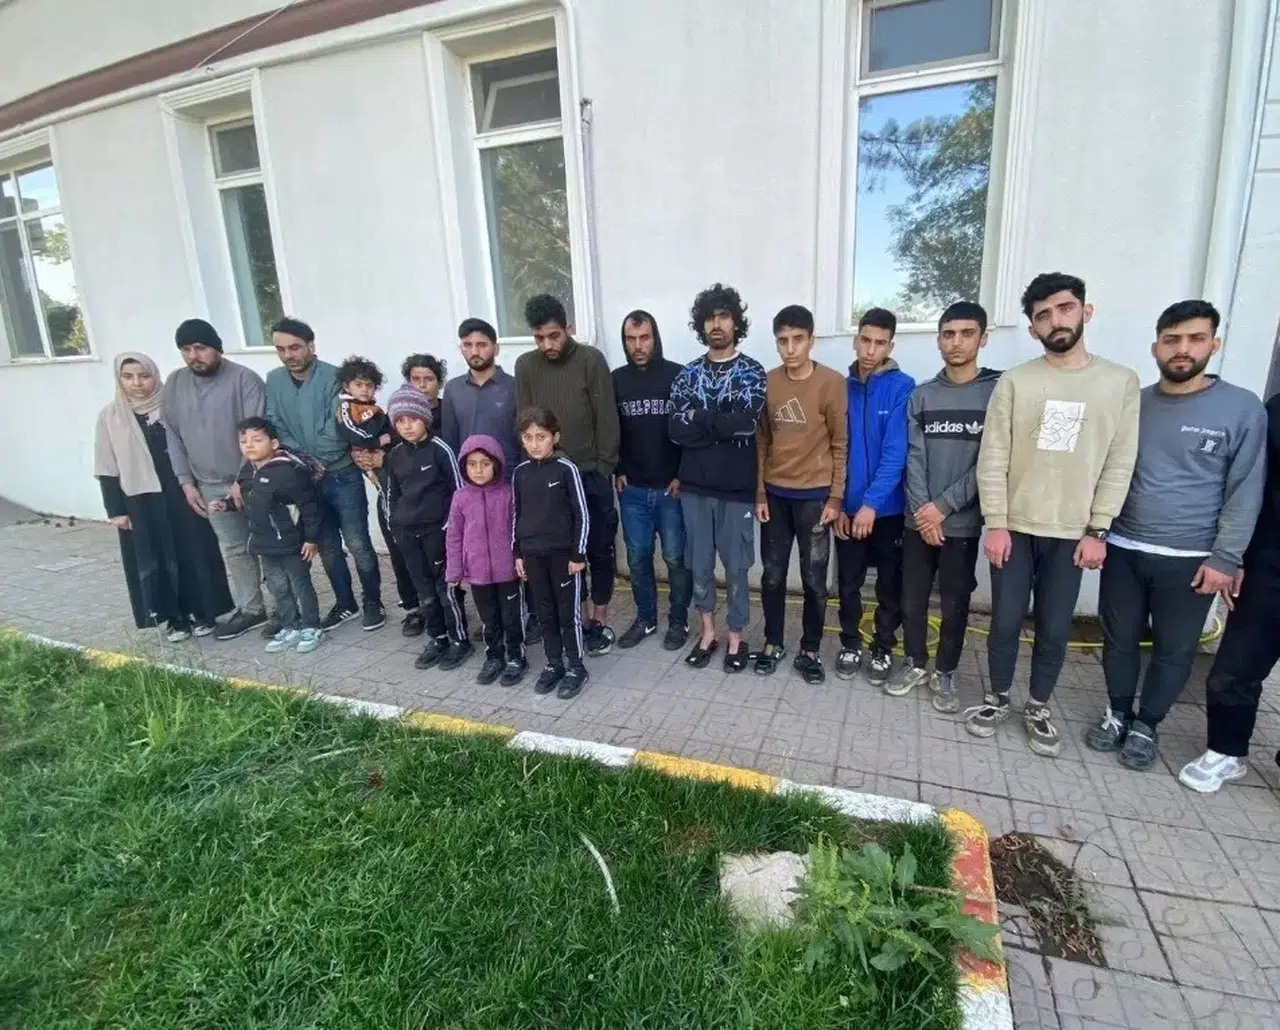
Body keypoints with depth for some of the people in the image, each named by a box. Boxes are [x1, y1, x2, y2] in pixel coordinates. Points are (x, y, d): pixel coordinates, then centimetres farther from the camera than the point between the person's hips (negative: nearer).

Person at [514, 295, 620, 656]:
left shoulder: (591, 360, -6)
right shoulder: (525, 365, 2)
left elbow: (607, 418, -7)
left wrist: (604, 467, -9)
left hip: (591, 474, -2)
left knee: (599, 551, 7)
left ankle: (599, 620, 21)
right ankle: (577, 617, 24)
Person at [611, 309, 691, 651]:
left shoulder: (677, 375, -4)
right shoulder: (616, 380, 6)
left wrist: (683, 475, -8)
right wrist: (617, 471, 3)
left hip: (672, 488, -3)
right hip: (632, 489, 3)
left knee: (676, 558, 4)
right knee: (637, 557, 10)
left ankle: (678, 621, 21)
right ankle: (645, 619, 26)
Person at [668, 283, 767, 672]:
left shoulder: (751, 371, -2)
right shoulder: (688, 373, 6)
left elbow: (746, 422, -19)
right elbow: (675, 429, -7)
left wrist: (698, 419, -10)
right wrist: (723, 427, -14)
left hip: (736, 487, -3)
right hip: (695, 486, 3)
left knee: (735, 567, 8)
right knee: (700, 564, 12)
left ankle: (736, 638, 24)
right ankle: (707, 631, 29)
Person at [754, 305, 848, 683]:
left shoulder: (832, 383, -7)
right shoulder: (768, 383, 3)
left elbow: (841, 446, -5)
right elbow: (762, 442, 7)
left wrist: (835, 498, -8)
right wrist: (760, 493, 4)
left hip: (814, 496, -3)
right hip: (775, 495, 3)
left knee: (814, 580, 5)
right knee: (772, 575, 10)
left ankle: (809, 651, 21)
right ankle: (773, 643, 26)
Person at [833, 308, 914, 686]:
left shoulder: (902, 388, -9)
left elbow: (896, 452, -17)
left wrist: (872, 503, -23)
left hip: (888, 507, -2)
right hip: (848, 507, 3)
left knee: (890, 584, 11)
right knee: (848, 582, 12)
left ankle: (883, 649, 29)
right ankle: (850, 644, 30)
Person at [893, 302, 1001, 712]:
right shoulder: (921, 395, 6)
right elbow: (914, 458, -1)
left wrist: (943, 506, -14)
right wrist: (923, 511, -12)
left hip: (963, 522, -2)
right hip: (918, 520, 2)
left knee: (955, 604, 8)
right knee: (912, 598, 9)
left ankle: (945, 672, 26)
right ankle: (915, 663, 28)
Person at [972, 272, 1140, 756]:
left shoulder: (1121, 381, 1)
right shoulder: (1014, 381, -3)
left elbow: (1119, 465, 0)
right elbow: (992, 458, -5)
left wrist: (1097, 531, -5)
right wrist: (996, 524, -9)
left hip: (1072, 533, 1)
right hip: (1015, 528, 0)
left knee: (1055, 629, 10)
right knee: (1006, 621, 8)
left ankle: (1038, 709, 29)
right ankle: (998, 699, 28)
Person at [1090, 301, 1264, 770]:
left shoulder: (1242, 409, -3)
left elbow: (1245, 492, -4)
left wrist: (1225, 558, -9)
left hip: (1190, 559, -2)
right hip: (1123, 550, 2)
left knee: (1174, 651, 10)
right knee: (1119, 640, 12)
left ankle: (1146, 725, 29)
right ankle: (1118, 714, 31)